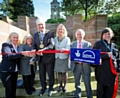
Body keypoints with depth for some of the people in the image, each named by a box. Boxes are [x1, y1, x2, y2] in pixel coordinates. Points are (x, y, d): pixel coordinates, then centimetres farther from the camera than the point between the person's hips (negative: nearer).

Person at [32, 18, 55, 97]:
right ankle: (43, 87, 38)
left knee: (50, 74, 11)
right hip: (40, 58, 4)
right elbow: (34, 45, 5)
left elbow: (52, 44, -17)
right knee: (42, 74, 17)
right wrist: (34, 50, -17)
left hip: (49, 57, -4)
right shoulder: (36, 34, 10)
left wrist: (43, 49, -31)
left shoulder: (50, 33, -7)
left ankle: (50, 88, 33)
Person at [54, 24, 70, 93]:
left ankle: (65, 85, 24)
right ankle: (60, 85, 25)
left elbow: (68, 48, -16)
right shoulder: (55, 39, 9)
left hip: (64, 58, -3)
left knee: (64, 72, 7)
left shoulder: (67, 39, -4)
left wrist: (64, 49, -39)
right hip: (57, 57, 3)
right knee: (59, 72, 10)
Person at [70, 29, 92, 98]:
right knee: (77, 83, 15)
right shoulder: (72, 44, 8)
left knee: (87, 84, 6)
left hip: (85, 66, -2)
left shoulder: (88, 44, 4)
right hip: (76, 66, 2)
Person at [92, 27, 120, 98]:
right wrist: (106, 55, -15)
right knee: (101, 89, 4)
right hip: (102, 70, -4)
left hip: (112, 70, 4)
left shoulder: (114, 45, 15)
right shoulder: (98, 43, 1)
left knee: (110, 90, 10)